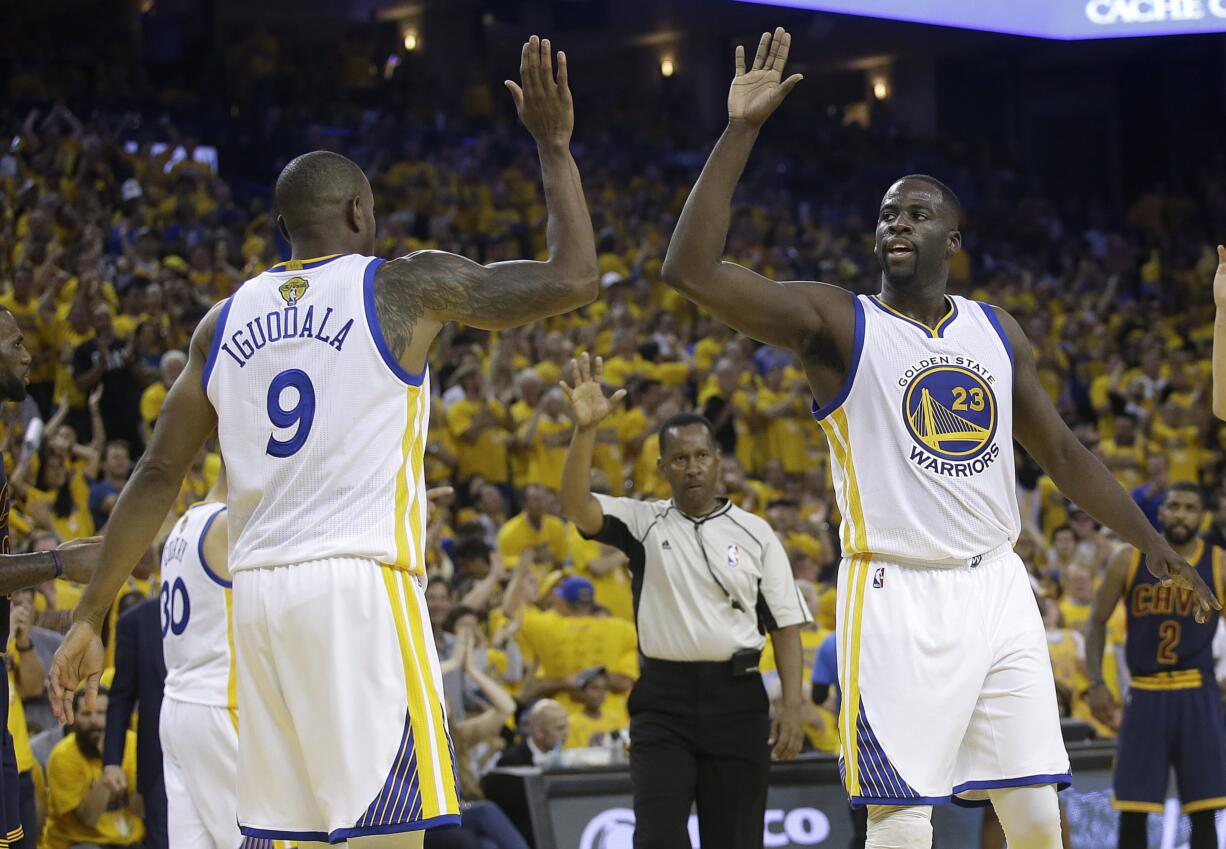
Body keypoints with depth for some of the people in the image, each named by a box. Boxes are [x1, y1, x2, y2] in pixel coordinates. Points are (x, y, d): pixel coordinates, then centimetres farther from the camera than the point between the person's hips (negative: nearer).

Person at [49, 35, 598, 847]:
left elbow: (157, 476, 13)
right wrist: (554, 143, 11)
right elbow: (573, 277, 0)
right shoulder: (406, 286, 2)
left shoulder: (225, 320, 15)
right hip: (362, 585, -6)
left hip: (260, 594, 6)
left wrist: (90, 617, 17)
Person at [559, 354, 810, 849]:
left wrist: (793, 702, -6)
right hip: (663, 700, -1)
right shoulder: (643, 522, 6)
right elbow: (577, 505, -12)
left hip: (737, 697, 1)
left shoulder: (755, 533, 7)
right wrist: (585, 430, -26)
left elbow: (785, 623, 5)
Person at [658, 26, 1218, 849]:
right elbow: (691, 268, -16)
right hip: (898, 596, -5)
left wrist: (1152, 543, 15)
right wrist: (741, 131, -19)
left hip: (996, 588, 5)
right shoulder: (837, 322, -3)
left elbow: (1062, 450, 21)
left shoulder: (996, 330, 12)